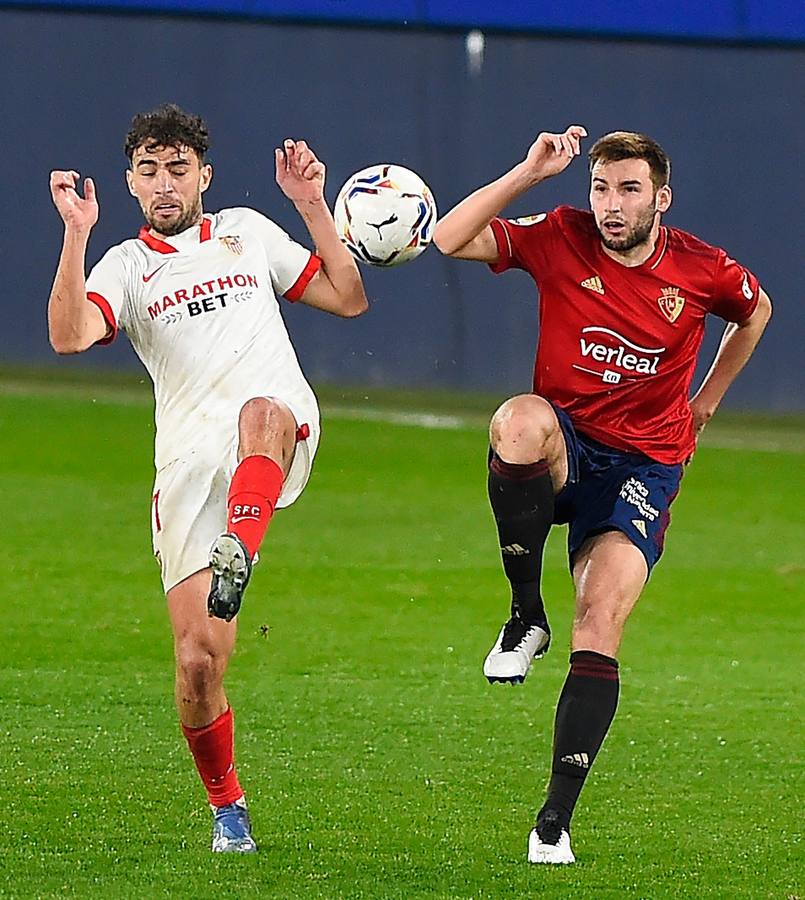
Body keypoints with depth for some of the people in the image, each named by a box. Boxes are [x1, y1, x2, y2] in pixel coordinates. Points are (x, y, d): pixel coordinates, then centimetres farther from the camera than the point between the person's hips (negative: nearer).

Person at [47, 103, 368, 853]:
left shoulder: (247, 231, 20)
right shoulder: (125, 267, 13)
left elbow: (348, 298, 20)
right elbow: (69, 336, -8)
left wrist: (312, 206, 11)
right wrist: (76, 234, -16)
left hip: (282, 437, 0)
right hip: (188, 466, 0)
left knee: (262, 412, -41)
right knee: (198, 661, -8)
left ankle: (234, 564, -58)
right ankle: (226, 807, 11)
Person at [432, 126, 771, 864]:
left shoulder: (703, 270, -3)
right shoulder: (561, 239, -6)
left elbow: (757, 311, 20)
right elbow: (450, 240, -16)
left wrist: (706, 401, 20)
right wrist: (528, 174, -21)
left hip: (645, 465, 0)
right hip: (563, 452, 0)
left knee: (600, 628, -18)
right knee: (521, 420, -38)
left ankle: (555, 822, -13)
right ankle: (527, 617, -21)